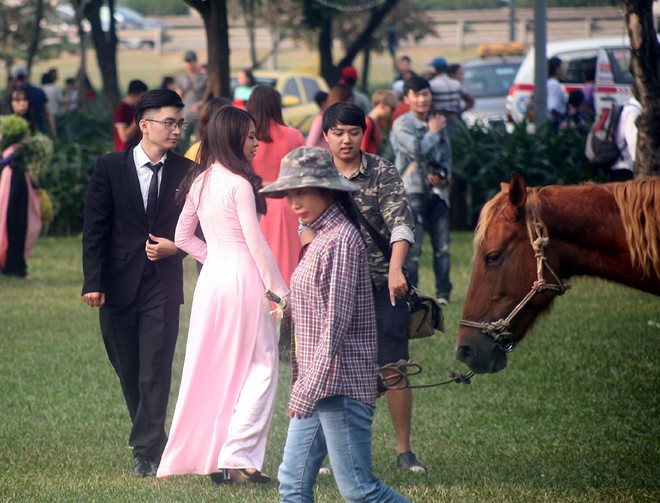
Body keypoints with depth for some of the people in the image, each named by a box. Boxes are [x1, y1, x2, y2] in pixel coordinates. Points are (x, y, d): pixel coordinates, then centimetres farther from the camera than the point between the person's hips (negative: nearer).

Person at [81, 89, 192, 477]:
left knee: (155, 372, -9)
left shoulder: (186, 171, 2)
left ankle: (147, 452, -9)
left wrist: (175, 247, -9)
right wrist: (93, 282, -8)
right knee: (128, 371, 10)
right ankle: (156, 442, 25)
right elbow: (95, 229, -2)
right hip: (118, 284, 1)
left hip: (163, 284, -1)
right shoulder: (110, 167, -1)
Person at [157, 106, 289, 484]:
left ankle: (197, 454, 17)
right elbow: (256, 243, -14)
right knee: (261, 367, -2)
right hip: (243, 278, -8)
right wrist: (282, 292, -10)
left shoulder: (200, 182, 10)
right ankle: (237, 457, -9)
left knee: (210, 368, 14)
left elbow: (183, 237, 17)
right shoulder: (239, 183, -12)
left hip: (211, 278, 8)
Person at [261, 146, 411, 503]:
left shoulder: (341, 239, -15)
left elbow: (336, 323, -19)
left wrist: (307, 390, -19)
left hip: (339, 385, -10)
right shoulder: (322, 237, 15)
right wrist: (303, 386, 18)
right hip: (315, 385, 10)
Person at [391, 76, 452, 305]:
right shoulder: (401, 125, -4)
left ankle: (443, 294, 12)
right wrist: (433, 133, -5)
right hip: (413, 190, -5)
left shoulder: (438, 123, 16)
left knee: (442, 245, 4)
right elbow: (416, 150, -20)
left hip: (437, 191, 5)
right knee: (412, 246, -8)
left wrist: (444, 175, 3)